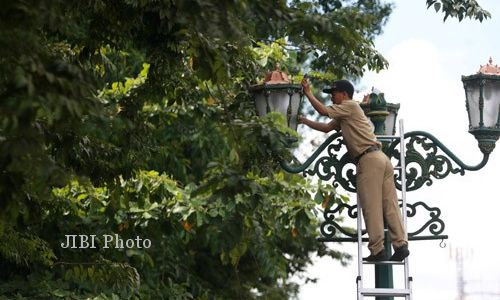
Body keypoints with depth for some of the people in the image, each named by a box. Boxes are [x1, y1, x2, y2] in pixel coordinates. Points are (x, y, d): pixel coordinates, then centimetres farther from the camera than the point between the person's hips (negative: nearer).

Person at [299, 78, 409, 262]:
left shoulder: (350, 106, 3)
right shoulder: (343, 116, 29)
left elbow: (323, 110, -5)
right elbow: (326, 127, 31)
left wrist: (308, 93, 6)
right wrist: (305, 121, 31)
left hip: (369, 159, -9)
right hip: (381, 158, 9)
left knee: (371, 207, -8)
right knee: (390, 205, 2)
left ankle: (377, 250, -10)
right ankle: (401, 245, -3)